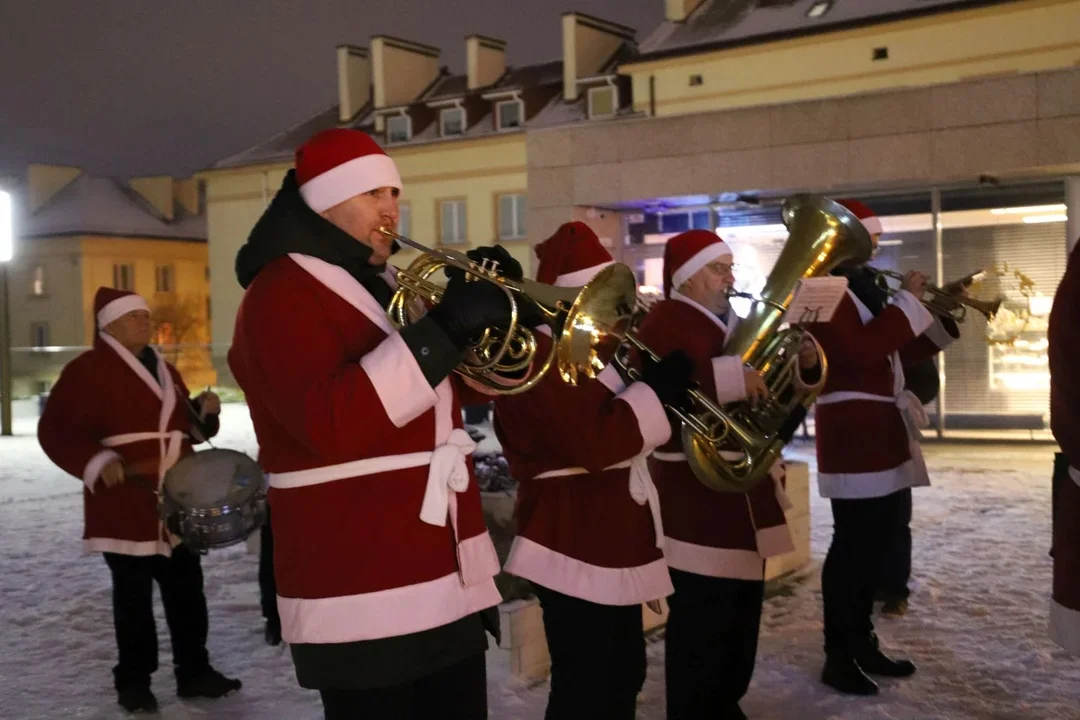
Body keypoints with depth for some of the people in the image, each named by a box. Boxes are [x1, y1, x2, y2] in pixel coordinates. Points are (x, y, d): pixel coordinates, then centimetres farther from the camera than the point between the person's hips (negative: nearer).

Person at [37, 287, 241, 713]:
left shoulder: (164, 370, 17)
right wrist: (97, 462, -24)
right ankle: (133, 681, 16)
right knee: (134, 595, 3)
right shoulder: (86, 371, -6)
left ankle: (194, 671, 22)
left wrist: (203, 412, 1)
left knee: (187, 590, 11)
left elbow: (187, 428, 23)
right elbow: (56, 430, -11)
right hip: (125, 505, -6)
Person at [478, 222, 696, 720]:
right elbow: (597, 442, -27)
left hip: (613, 540, 11)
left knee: (624, 676, 18)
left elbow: (622, 425, 21)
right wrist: (661, 387, -19)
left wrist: (664, 383, 4)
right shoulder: (537, 357, -18)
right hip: (575, 545, -11)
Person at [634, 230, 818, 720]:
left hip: (745, 486, 9)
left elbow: (771, 388, 22)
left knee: (742, 616, 18)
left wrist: (803, 364, 2)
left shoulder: (732, 323, 16)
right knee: (701, 623, -5)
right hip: (698, 497, -9)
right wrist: (731, 377, -32)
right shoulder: (664, 324, -11)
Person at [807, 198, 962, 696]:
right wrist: (907, 300, -17)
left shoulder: (862, 288, 19)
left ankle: (862, 643, 25)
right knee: (854, 545, -6)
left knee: (877, 539, 14)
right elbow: (864, 350, -26)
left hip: (882, 431, 10)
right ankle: (837, 657, 3)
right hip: (853, 434, -10)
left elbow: (903, 353, 21)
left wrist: (945, 315, 9)